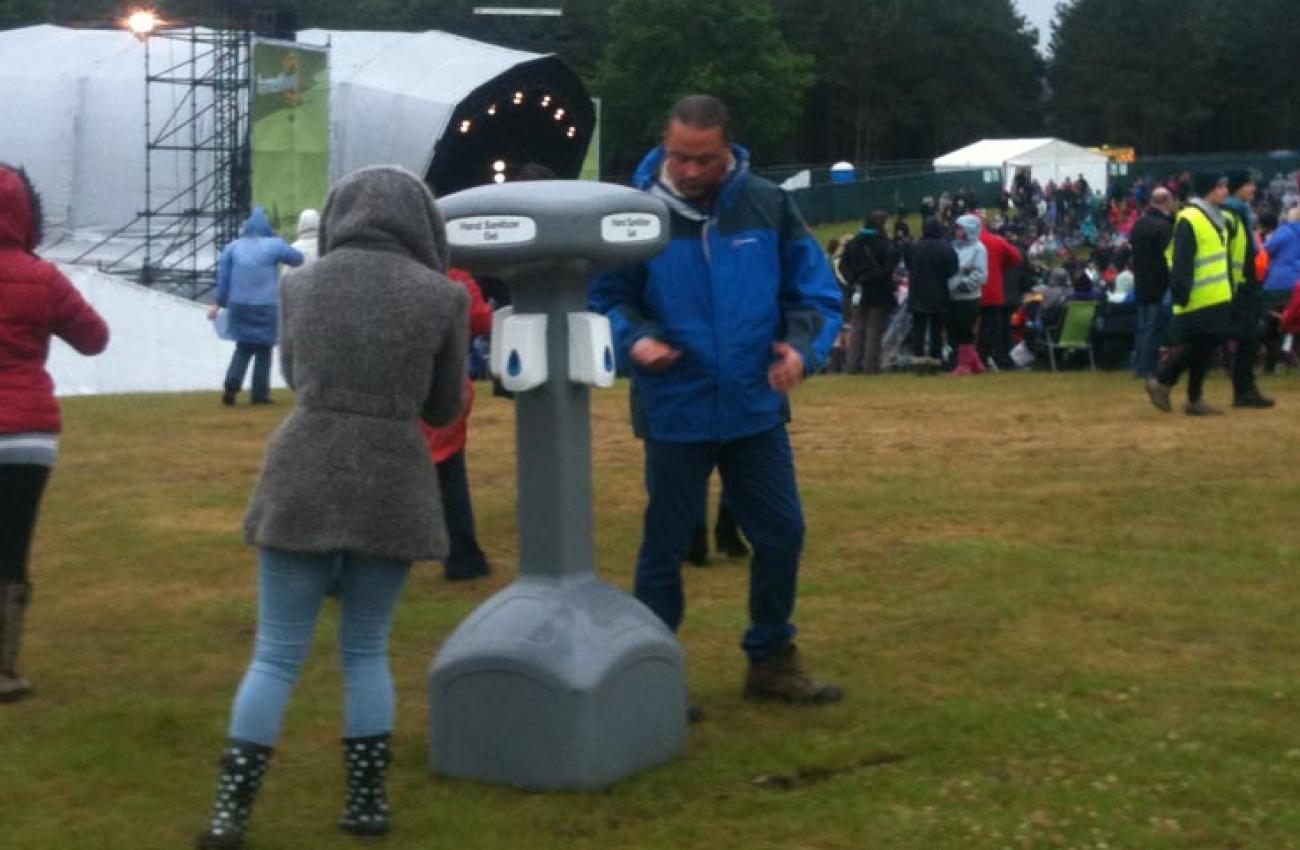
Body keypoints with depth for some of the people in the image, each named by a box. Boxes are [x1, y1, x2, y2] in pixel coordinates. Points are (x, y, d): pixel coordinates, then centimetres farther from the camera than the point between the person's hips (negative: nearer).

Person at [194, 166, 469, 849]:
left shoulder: (301, 283, 5)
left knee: (276, 655, 7)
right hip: (393, 484, 0)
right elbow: (444, 409, 8)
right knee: (366, 651, 15)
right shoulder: (443, 295, -1)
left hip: (304, 476, 1)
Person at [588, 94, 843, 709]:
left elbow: (814, 289, 3)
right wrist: (633, 336, -21)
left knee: (782, 533, 11)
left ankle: (771, 660, 30)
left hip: (757, 408, 3)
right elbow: (606, 297, -1)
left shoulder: (767, 205, -3)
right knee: (665, 545, 7)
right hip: (675, 413, -3)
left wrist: (803, 345, -15)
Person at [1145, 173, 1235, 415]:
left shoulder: (1217, 219, 15)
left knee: (1206, 348, 10)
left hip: (1217, 299, 9)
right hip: (1197, 302, -9)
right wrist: (1181, 294, -23)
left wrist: (1229, 290, 21)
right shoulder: (1189, 220, -15)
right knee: (1195, 347, -5)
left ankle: (1195, 399, 16)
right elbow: (1181, 263, -19)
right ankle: (1160, 382, 11)